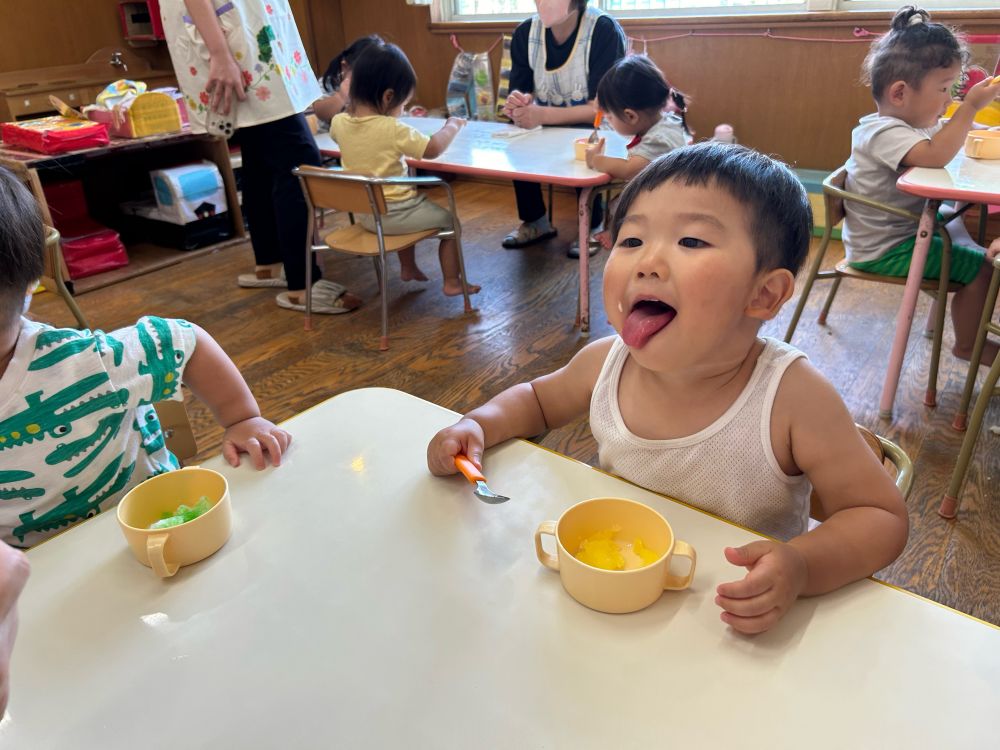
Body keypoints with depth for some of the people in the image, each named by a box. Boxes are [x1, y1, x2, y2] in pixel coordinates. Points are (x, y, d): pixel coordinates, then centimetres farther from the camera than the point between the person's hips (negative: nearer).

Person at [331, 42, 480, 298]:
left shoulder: (339, 122, -5)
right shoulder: (392, 129, -24)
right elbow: (433, 148, -19)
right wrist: (452, 126, -4)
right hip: (393, 214, -7)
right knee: (449, 220, 13)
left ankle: (408, 268, 47)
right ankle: (452, 282, 16)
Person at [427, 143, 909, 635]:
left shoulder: (791, 396, -25)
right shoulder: (604, 363, -12)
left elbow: (882, 518, -15)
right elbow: (538, 398, 10)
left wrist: (801, 566, -34)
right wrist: (477, 425, -10)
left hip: (736, 622, -2)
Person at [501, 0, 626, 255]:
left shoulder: (604, 30, -23)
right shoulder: (525, 32, -8)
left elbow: (603, 108, -27)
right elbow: (520, 94, -5)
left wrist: (542, 114, -38)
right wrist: (518, 104, -30)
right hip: (551, 127, 5)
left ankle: (593, 225, -10)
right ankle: (535, 221, -5)